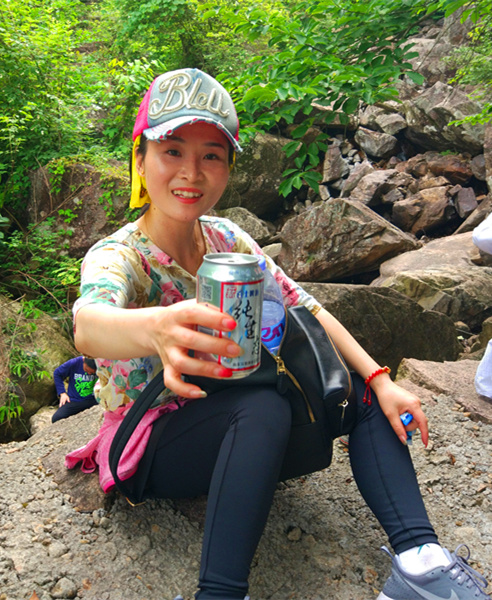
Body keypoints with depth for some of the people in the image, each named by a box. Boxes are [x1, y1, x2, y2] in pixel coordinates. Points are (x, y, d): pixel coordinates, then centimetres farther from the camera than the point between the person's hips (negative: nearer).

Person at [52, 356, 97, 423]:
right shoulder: (74, 363, -11)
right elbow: (57, 374, 5)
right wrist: (62, 393, -2)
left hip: (93, 400, -1)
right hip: (74, 401, 1)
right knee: (56, 418, -21)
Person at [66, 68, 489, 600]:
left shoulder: (228, 240, -2)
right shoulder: (117, 256, -19)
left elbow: (307, 309, -4)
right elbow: (88, 327, -43)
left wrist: (378, 380, -16)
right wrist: (156, 327, -66)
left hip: (234, 428, 6)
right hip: (149, 448, -6)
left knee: (363, 393, -8)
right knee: (264, 407, -36)